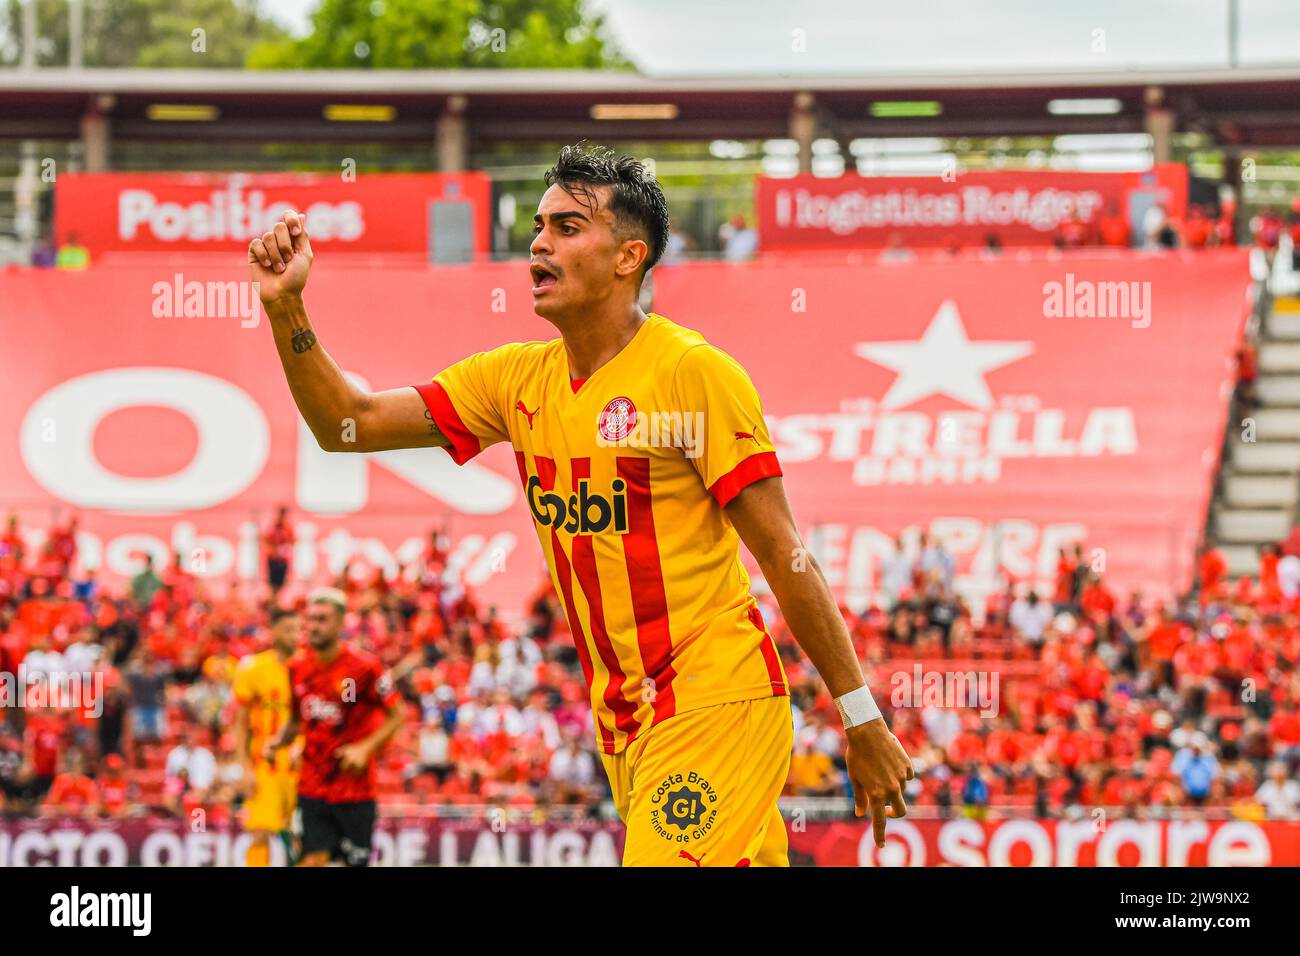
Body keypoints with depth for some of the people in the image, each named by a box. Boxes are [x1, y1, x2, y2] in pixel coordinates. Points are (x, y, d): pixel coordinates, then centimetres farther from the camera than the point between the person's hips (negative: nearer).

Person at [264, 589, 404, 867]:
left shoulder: (364, 666, -11)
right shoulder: (298, 666, 5)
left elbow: (396, 715, -4)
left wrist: (365, 748, -18)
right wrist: (277, 741, -1)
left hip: (355, 789, -4)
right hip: (312, 789, 4)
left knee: (356, 861, 2)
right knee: (313, 860, -5)